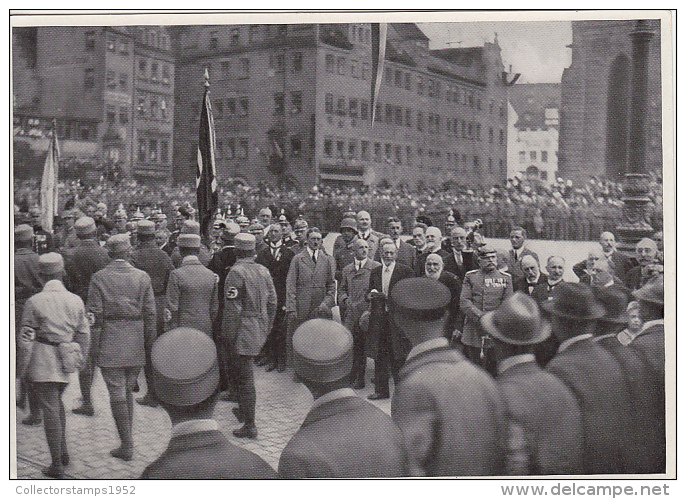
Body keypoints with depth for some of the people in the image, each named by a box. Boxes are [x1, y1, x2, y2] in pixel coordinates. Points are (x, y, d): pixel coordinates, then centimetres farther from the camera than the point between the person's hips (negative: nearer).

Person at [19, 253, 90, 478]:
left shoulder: (34, 301, -8)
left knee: (50, 409, 0)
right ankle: (63, 452, 27)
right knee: (57, 402, 24)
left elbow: (26, 336, -4)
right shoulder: (76, 301, 2)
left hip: (43, 361, -4)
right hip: (66, 362, 4)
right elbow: (84, 334, 6)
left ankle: (57, 464, 4)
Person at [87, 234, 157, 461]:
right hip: (135, 343, 3)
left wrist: (93, 345, 1)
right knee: (128, 391, 16)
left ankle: (127, 445, 2)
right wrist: (149, 344, 9)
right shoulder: (142, 277, 2)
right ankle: (127, 440, 24)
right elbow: (150, 314, 2)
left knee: (117, 394, 0)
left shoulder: (99, 278, -4)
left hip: (110, 343, -3)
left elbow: (94, 314, -6)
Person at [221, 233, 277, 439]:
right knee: (243, 373, 23)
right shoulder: (263, 271, 8)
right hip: (259, 328, 8)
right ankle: (243, 410, 36)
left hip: (243, 329, -8)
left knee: (245, 377, -4)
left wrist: (228, 335, -11)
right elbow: (272, 302, 13)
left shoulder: (236, 272, -14)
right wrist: (267, 328, 22)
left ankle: (250, 426, -1)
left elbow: (233, 308, -17)